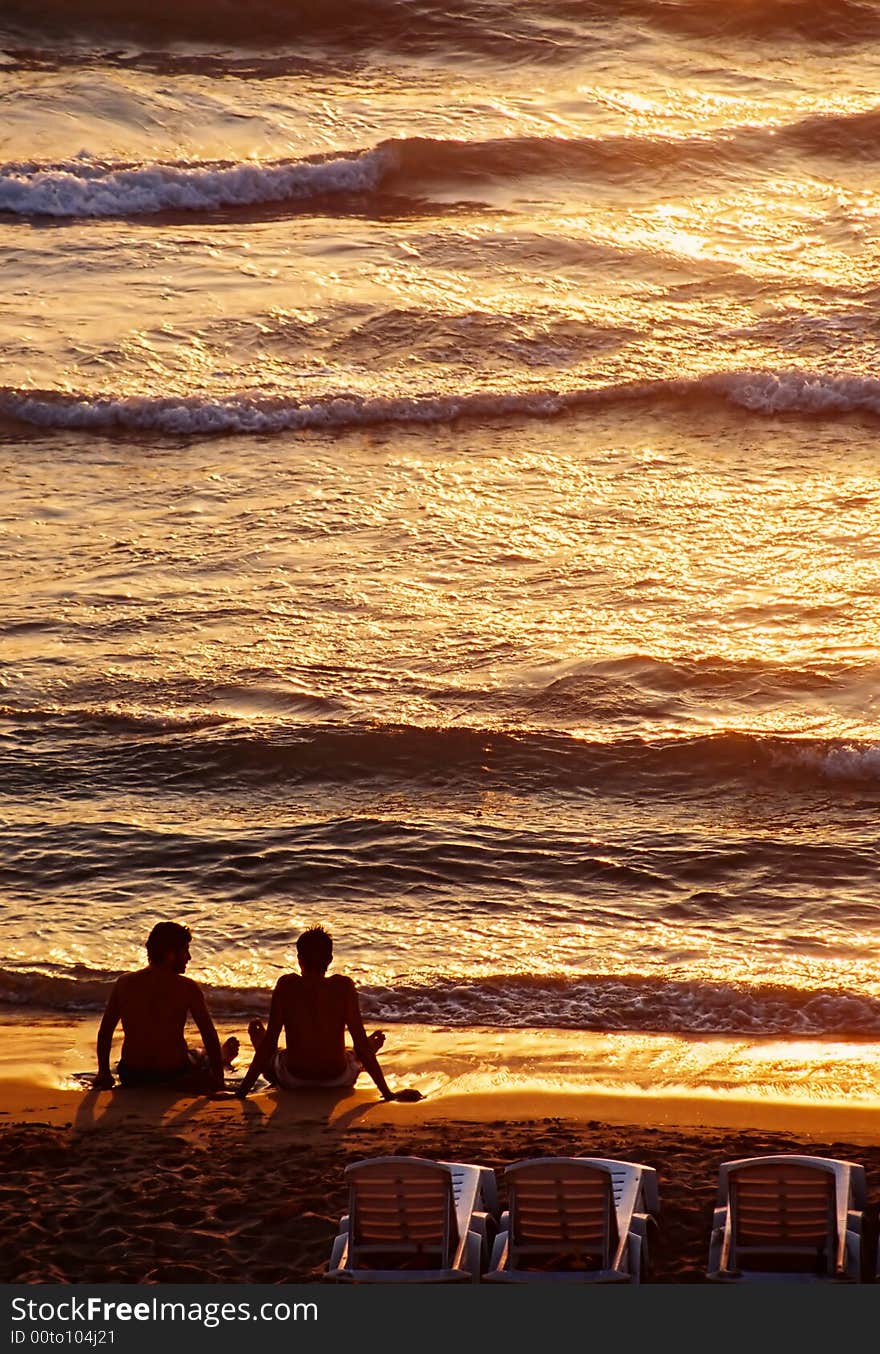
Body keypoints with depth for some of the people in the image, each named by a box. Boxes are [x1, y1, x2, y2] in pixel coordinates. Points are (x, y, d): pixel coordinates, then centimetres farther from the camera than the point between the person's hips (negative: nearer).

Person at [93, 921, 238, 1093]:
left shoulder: (124, 983, -3)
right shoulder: (187, 988, -13)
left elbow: (104, 1032, 6)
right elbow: (209, 1035, -8)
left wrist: (104, 1074, 17)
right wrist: (218, 1079, 1)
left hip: (131, 1079, 3)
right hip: (173, 1077, -3)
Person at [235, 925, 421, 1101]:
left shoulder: (286, 985, -12)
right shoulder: (343, 986, -12)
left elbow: (270, 1040, -12)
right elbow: (360, 1040, -12)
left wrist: (242, 1090, -6)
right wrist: (387, 1093, -6)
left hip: (292, 1082, 0)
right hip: (338, 1080, 0)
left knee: (255, 1028, 29)